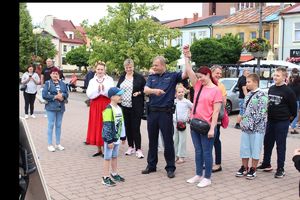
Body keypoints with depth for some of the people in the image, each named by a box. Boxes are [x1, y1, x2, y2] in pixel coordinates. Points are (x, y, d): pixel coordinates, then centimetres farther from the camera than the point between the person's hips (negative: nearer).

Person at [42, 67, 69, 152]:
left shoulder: (62, 83, 8)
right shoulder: (48, 83, -3)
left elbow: (66, 94, 6)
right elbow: (44, 95, -11)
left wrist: (62, 95, -15)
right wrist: (55, 97, -14)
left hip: (61, 107, 4)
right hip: (51, 107, -4)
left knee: (59, 125, 11)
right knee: (51, 125, -1)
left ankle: (58, 144, 22)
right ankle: (50, 144, 9)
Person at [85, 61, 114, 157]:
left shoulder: (109, 80, 3)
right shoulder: (92, 81, 10)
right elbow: (89, 94, -2)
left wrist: (104, 90, -20)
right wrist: (97, 90, -15)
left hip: (106, 105, -3)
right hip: (95, 106, 3)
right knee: (96, 127, 4)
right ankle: (99, 149, 15)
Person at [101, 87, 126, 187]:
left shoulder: (119, 108, 9)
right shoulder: (108, 110, -19)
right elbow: (107, 126, -21)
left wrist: (123, 137, 19)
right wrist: (110, 140, -21)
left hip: (117, 138, 8)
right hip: (109, 138, -8)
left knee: (114, 156, 19)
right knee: (108, 158, 0)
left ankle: (114, 174, 32)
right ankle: (105, 178, 7)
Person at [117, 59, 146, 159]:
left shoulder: (139, 77, -3)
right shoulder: (122, 78, 11)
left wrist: (139, 93, -15)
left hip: (136, 107, -5)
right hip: (124, 106, 5)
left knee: (136, 127, -4)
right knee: (127, 127, 11)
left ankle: (138, 149, 2)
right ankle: (131, 147, 23)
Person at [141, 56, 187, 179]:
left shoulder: (172, 76, 1)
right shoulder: (151, 78, 10)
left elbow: (186, 73, -12)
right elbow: (145, 90, -7)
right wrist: (154, 91, -27)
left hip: (166, 112, -4)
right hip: (152, 112, 4)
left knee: (168, 141, 3)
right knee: (152, 140, 13)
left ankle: (170, 167, 14)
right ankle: (151, 165, 26)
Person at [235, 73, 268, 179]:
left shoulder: (261, 95, -12)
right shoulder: (248, 95, 12)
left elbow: (261, 112, -17)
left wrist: (252, 123, -17)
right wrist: (243, 121, 7)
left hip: (256, 127, -7)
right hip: (246, 127, 7)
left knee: (255, 148, 4)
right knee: (244, 147, 12)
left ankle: (253, 169, 16)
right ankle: (244, 168, 25)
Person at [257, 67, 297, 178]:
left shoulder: (288, 91, -12)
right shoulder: (271, 89, 7)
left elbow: (293, 107, -6)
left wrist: (290, 118, 3)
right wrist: (268, 115, 14)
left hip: (282, 122, -6)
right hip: (270, 121, 6)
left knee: (280, 145, 2)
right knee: (267, 143, 13)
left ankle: (280, 169, 11)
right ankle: (266, 164, 28)